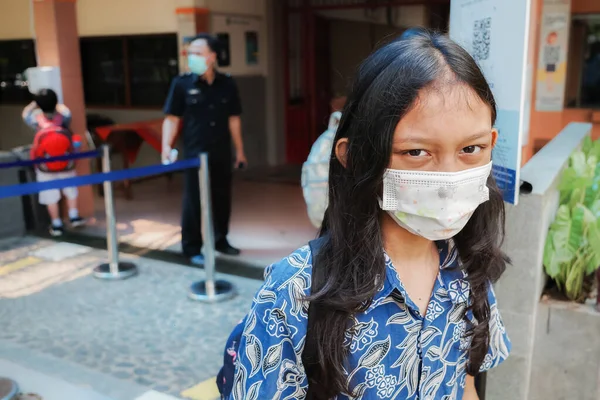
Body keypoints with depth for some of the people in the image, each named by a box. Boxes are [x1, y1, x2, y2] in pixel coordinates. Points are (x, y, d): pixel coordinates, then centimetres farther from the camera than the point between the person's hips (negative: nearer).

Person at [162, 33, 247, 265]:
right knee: (193, 202, 1)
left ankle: (220, 240, 30)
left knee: (222, 199, 13)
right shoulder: (182, 84, -5)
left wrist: (239, 150, 11)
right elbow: (172, 118, -3)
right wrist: (166, 146, -15)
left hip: (222, 154, 3)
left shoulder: (227, 84, 3)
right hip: (195, 154, -3)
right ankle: (192, 249, 13)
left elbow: (233, 119, 9)